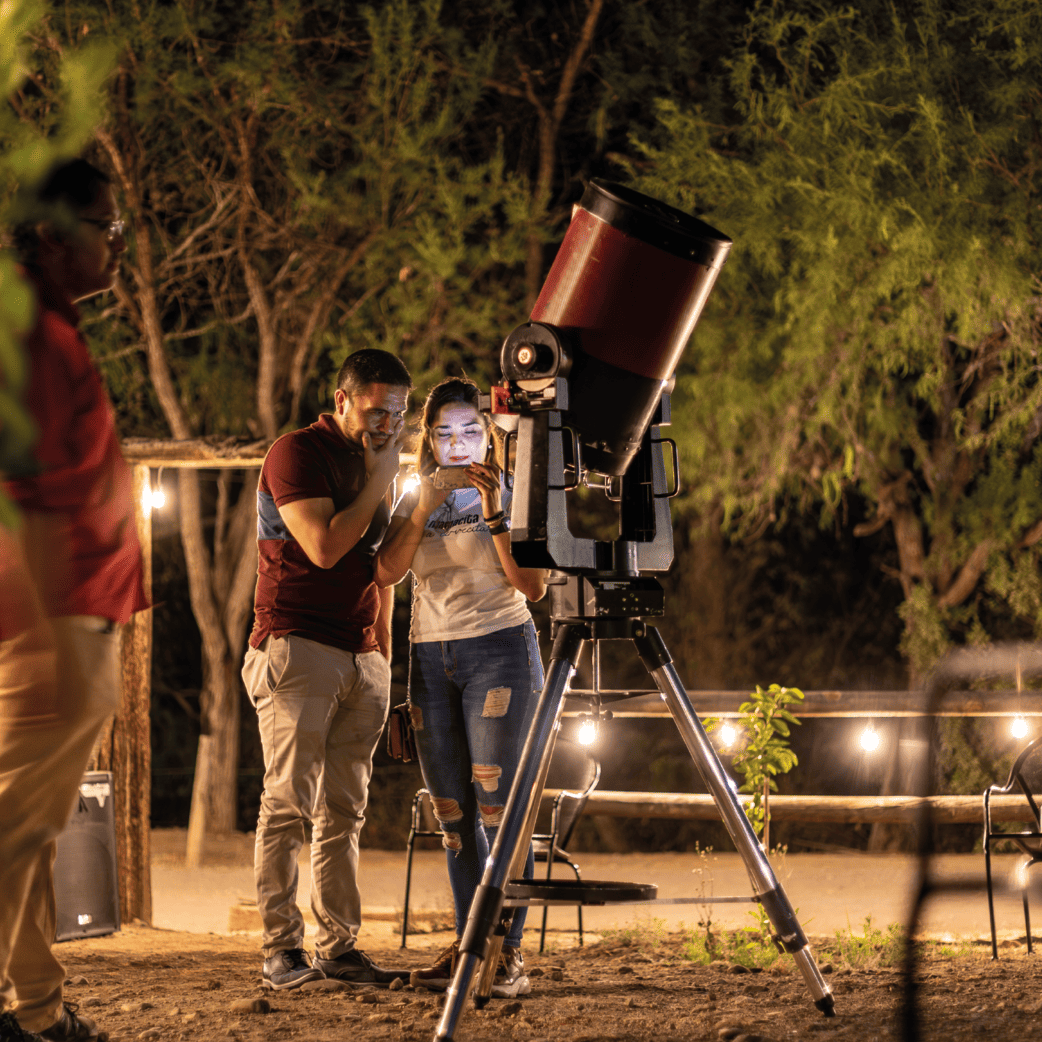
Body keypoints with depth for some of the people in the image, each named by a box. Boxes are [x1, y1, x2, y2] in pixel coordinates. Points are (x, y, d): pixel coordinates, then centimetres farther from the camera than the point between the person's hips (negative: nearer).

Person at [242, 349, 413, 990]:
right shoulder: (297, 454, -4)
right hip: (296, 648, -7)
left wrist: (386, 657, 20)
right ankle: (281, 948, -7)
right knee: (289, 803, -9)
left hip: (361, 659, 7)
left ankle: (339, 947, 3)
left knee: (344, 811, 3)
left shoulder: (376, 464, 20)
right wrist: (378, 484, -9)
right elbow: (324, 547, -17)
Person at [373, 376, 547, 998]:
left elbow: (533, 587, -8)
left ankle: (510, 952, -9)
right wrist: (424, 507, -12)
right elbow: (386, 573, -1)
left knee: (497, 803, -10)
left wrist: (495, 513, -15)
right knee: (452, 811, 5)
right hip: (431, 659, 5)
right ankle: (467, 946, 9)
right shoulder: (416, 502, 14)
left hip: (498, 649, -5)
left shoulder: (512, 496, 2)